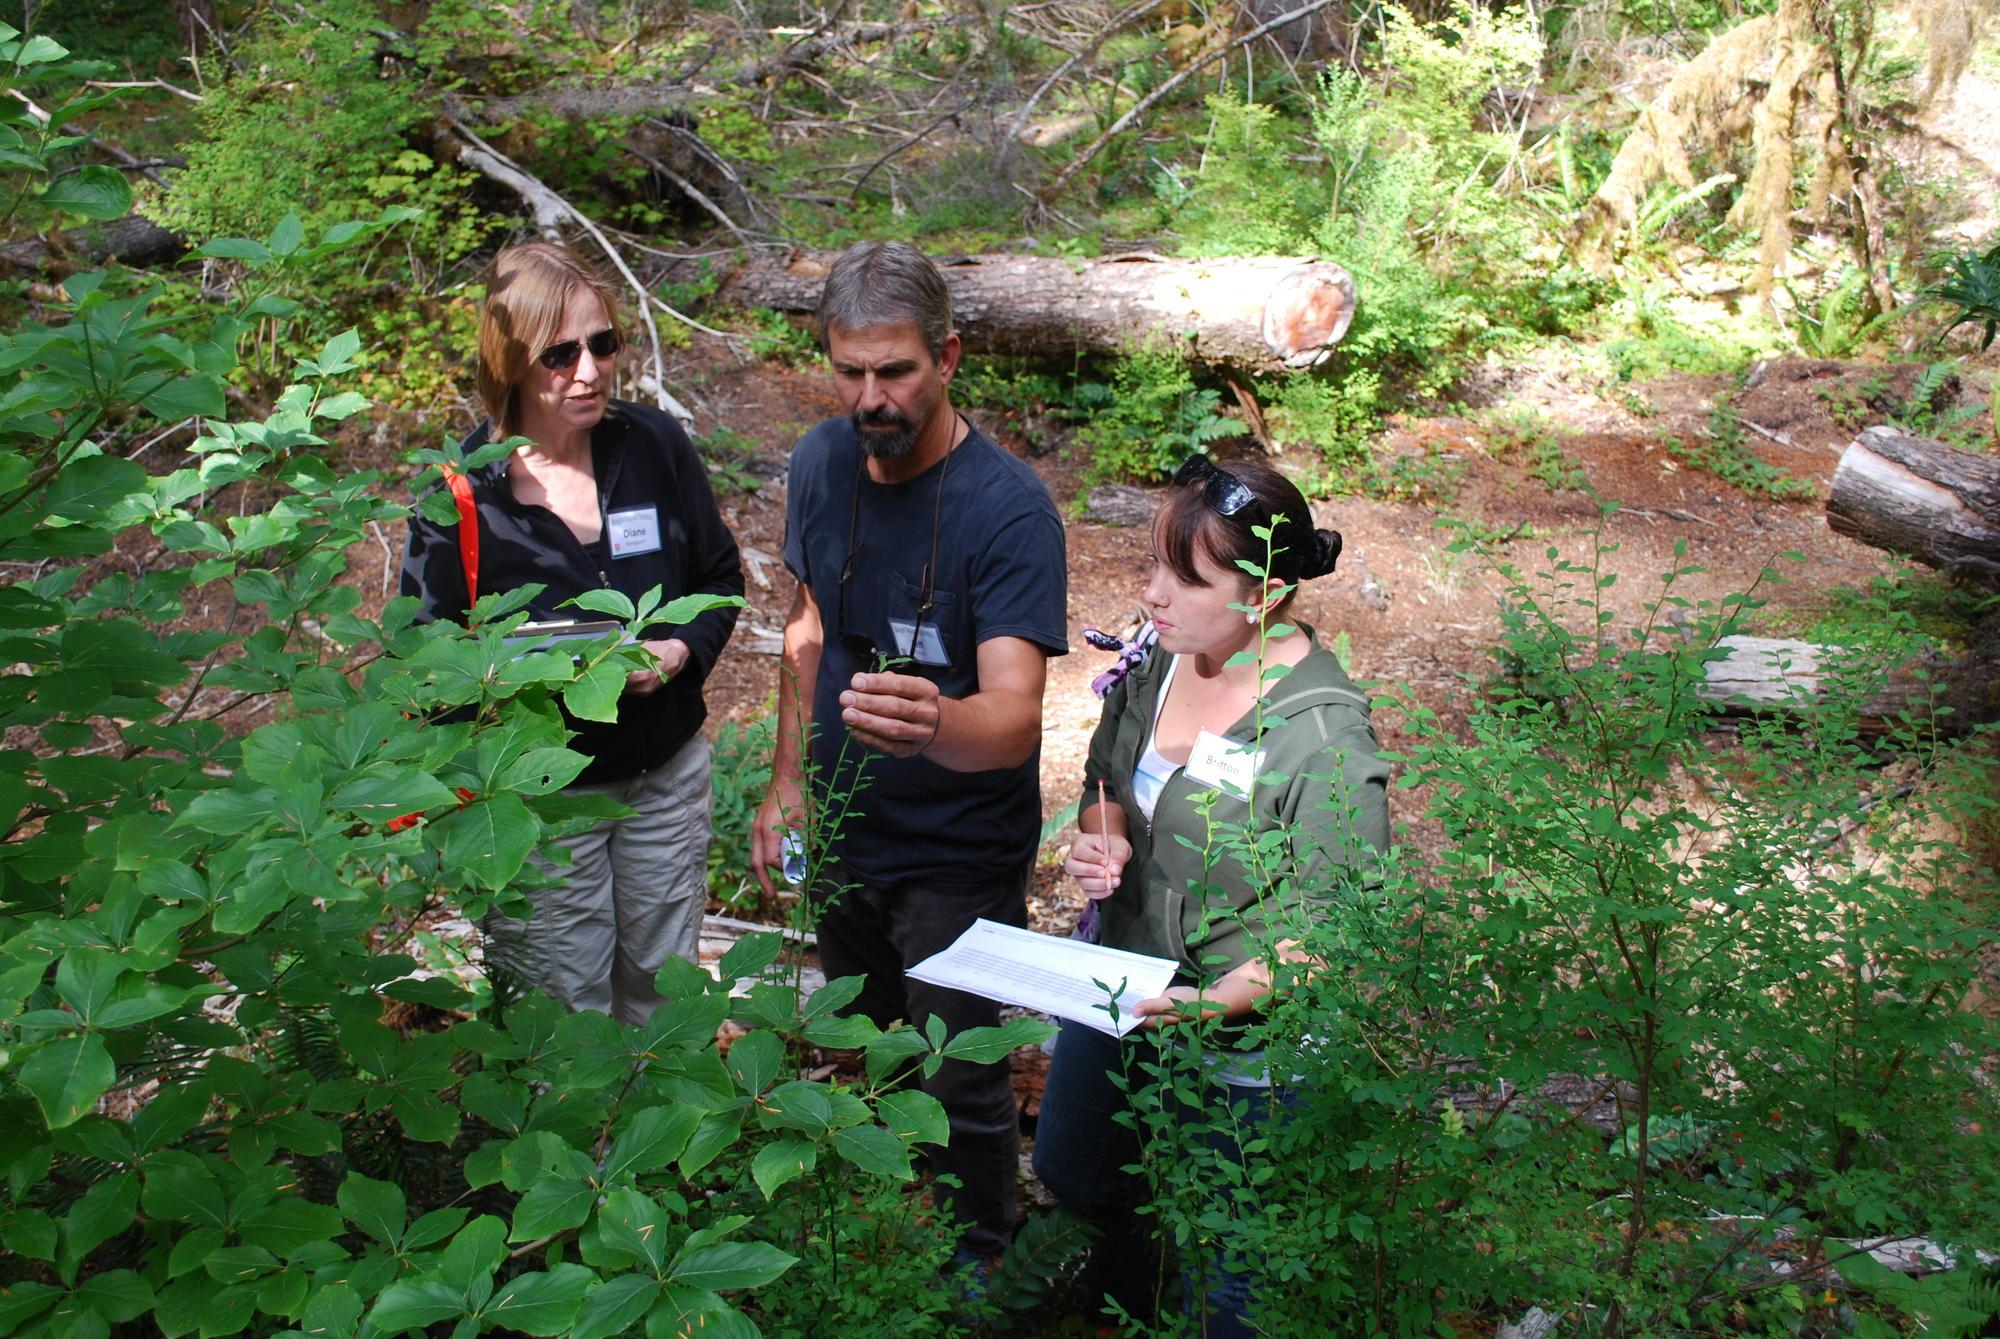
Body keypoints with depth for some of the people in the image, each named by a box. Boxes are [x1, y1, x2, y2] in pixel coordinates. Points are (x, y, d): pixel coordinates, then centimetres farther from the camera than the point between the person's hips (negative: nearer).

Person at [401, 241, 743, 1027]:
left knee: (663, 988, 21)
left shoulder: (656, 447, -7)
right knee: (564, 1023, 9)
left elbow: (720, 578, 6)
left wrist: (683, 651, -15)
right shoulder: (460, 492, -14)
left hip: (665, 776, 3)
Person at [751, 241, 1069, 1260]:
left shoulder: (1008, 509, -28)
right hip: (842, 829, 6)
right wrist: (788, 780, 8)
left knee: (961, 1089, 10)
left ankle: (977, 1274, 38)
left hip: (959, 858, -6)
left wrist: (935, 723, -59)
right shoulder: (822, 462, -8)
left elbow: (1015, 716, -37)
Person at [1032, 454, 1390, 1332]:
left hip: (1236, 1046, -7)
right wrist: (1102, 838, -12)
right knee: (1070, 1171, 30)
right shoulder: (1157, 658, -8)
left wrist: (1220, 1001, -35)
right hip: (1118, 992, 7)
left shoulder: (1325, 740, -28)